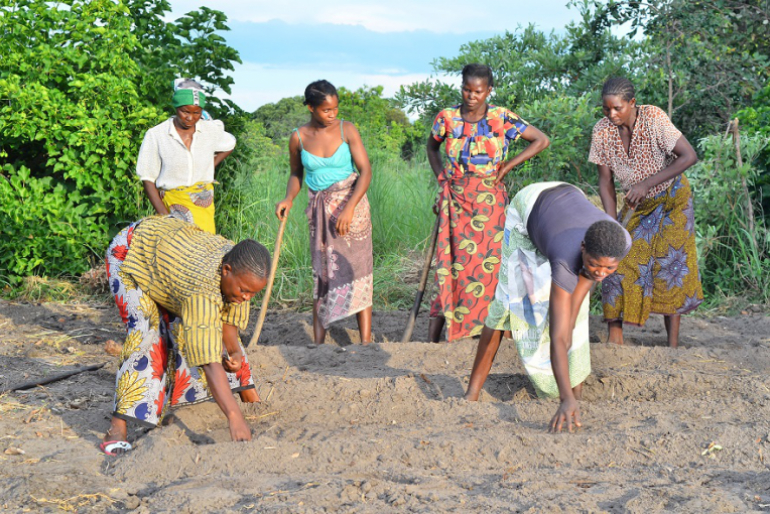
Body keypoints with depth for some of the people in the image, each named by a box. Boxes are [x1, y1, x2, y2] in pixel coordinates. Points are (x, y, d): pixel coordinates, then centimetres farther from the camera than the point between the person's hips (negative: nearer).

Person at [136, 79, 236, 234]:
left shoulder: (211, 130, 5)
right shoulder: (156, 135, -3)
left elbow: (229, 145, 28)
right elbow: (148, 180, -1)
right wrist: (164, 215, -11)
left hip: (204, 204, 3)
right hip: (172, 204, -3)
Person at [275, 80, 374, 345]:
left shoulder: (346, 130, -7)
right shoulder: (298, 137, -2)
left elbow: (366, 170, -10)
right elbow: (296, 174, 13)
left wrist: (349, 208, -20)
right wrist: (288, 199, -7)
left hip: (351, 203, -2)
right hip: (318, 208, 2)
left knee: (357, 268, -4)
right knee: (321, 271, 3)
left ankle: (366, 340, -3)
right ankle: (318, 342, 6)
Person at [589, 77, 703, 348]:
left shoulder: (653, 118, -26)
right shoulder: (602, 131, -15)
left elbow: (689, 156, -26)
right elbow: (605, 182, -8)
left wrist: (646, 184, -31)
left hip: (671, 198, -3)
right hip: (636, 204, 3)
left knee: (670, 262, -7)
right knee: (618, 261, -7)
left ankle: (672, 344, -1)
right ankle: (614, 340, -2)